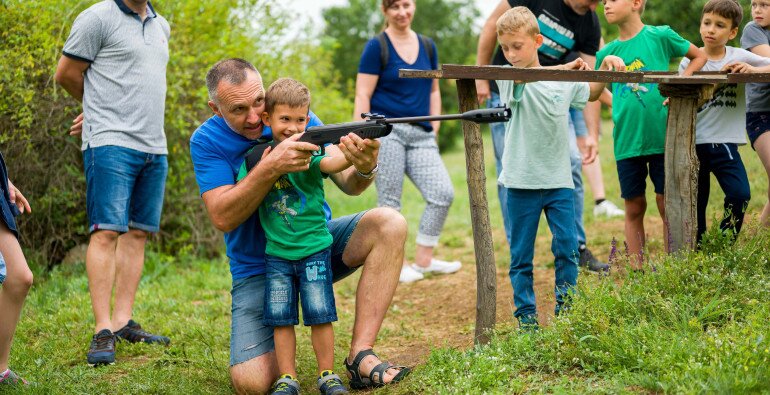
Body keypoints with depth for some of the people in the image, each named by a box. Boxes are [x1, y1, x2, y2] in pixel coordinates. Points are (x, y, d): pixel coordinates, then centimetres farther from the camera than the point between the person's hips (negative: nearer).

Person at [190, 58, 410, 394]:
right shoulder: (207, 141, -12)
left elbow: (347, 184, -13)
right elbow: (222, 217, -23)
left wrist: (364, 168, -38)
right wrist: (271, 167, -36)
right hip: (258, 267, -3)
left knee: (390, 225, -25)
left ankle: (360, 354, -22)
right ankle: (278, 342, 17)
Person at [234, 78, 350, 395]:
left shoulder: (309, 151, -7)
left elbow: (330, 163, -28)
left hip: (314, 248, -2)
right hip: (276, 253, 2)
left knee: (320, 315, -1)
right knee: (280, 318, 4)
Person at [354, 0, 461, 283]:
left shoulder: (427, 46, 14)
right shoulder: (377, 47, -2)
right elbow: (363, 96, -5)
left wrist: (434, 131, 11)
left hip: (420, 134, 5)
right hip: (386, 130, -5)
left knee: (443, 194, -5)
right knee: (389, 202, -2)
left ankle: (423, 260, 8)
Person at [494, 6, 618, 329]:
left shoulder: (564, 82, 7)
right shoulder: (508, 77, -2)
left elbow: (591, 94, 25)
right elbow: (522, 74, -25)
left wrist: (605, 66, 8)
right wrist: (564, 68, -27)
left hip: (558, 180, 2)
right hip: (521, 182, -2)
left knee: (567, 248, 0)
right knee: (521, 256, 3)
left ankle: (566, 311, 12)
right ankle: (526, 316, 13)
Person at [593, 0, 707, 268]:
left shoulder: (660, 36, -1)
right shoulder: (608, 52, 8)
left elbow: (699, 57, 9)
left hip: (662, 137, -3)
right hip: (627, 142, 3)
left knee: (666, 203, 1)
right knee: (634, 208, 7)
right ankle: (637, 271, 13)